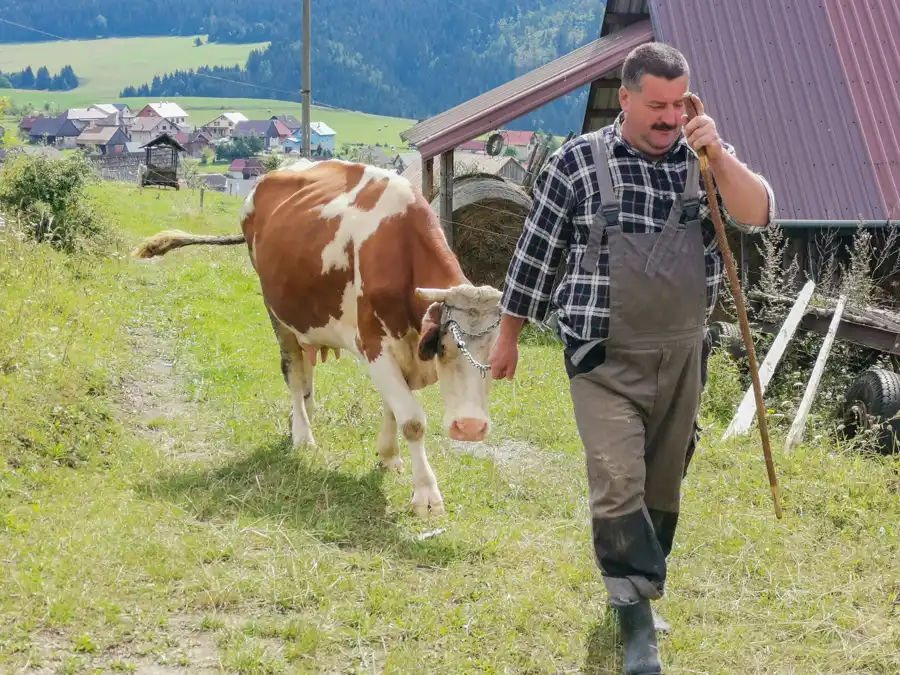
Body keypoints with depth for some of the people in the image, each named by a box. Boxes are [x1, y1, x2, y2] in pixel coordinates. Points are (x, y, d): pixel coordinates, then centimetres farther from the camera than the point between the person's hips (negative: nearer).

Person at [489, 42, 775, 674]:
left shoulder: (706, 159, 3)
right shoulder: (578, 162, -6)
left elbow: (759, 214, -11)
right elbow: (535, 253, 1)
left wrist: (719, 155, -24)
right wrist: (508, 336, 6)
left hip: (682, 359, 4)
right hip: (606, 360, -4)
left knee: (661, 490, 14)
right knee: (619, 489, -14)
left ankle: (634, 586, 33)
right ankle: (639, 621, -7)